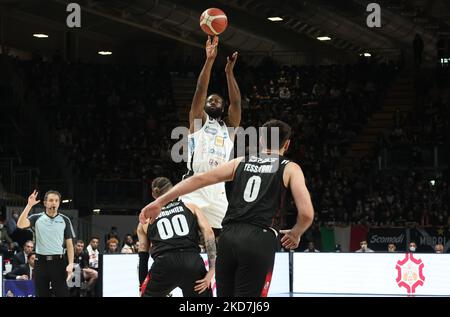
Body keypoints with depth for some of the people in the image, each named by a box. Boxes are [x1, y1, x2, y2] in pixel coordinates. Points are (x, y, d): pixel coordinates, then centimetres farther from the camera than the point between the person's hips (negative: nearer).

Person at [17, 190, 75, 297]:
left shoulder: (65, 220, 5)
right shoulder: (37, 218, 4)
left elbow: (69, 244, 5)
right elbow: (20, 225, -15)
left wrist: (70, 264, -6)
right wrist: (29, 205, -20)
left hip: (58, 261, -1)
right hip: (41, 261, 1)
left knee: (62, 294, -4)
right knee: (41, 294, 6)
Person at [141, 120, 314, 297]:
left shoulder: (240, 162, 20)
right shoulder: (290, 169, 10)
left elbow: (200, 179, 11)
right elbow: (306, 213, -2)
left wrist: (160, 202, 9)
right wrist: (295, 235, 19)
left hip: (229, 236, 4)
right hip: (260, 240, -4)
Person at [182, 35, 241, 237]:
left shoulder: (229, 127, 20)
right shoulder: (198, 121, 13)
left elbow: (236, 102, 5)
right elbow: (200, 91, 0)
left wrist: (229, 71, -3)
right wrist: (209, 60, -7)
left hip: (218, 191, 4)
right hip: (194, 187, -4)